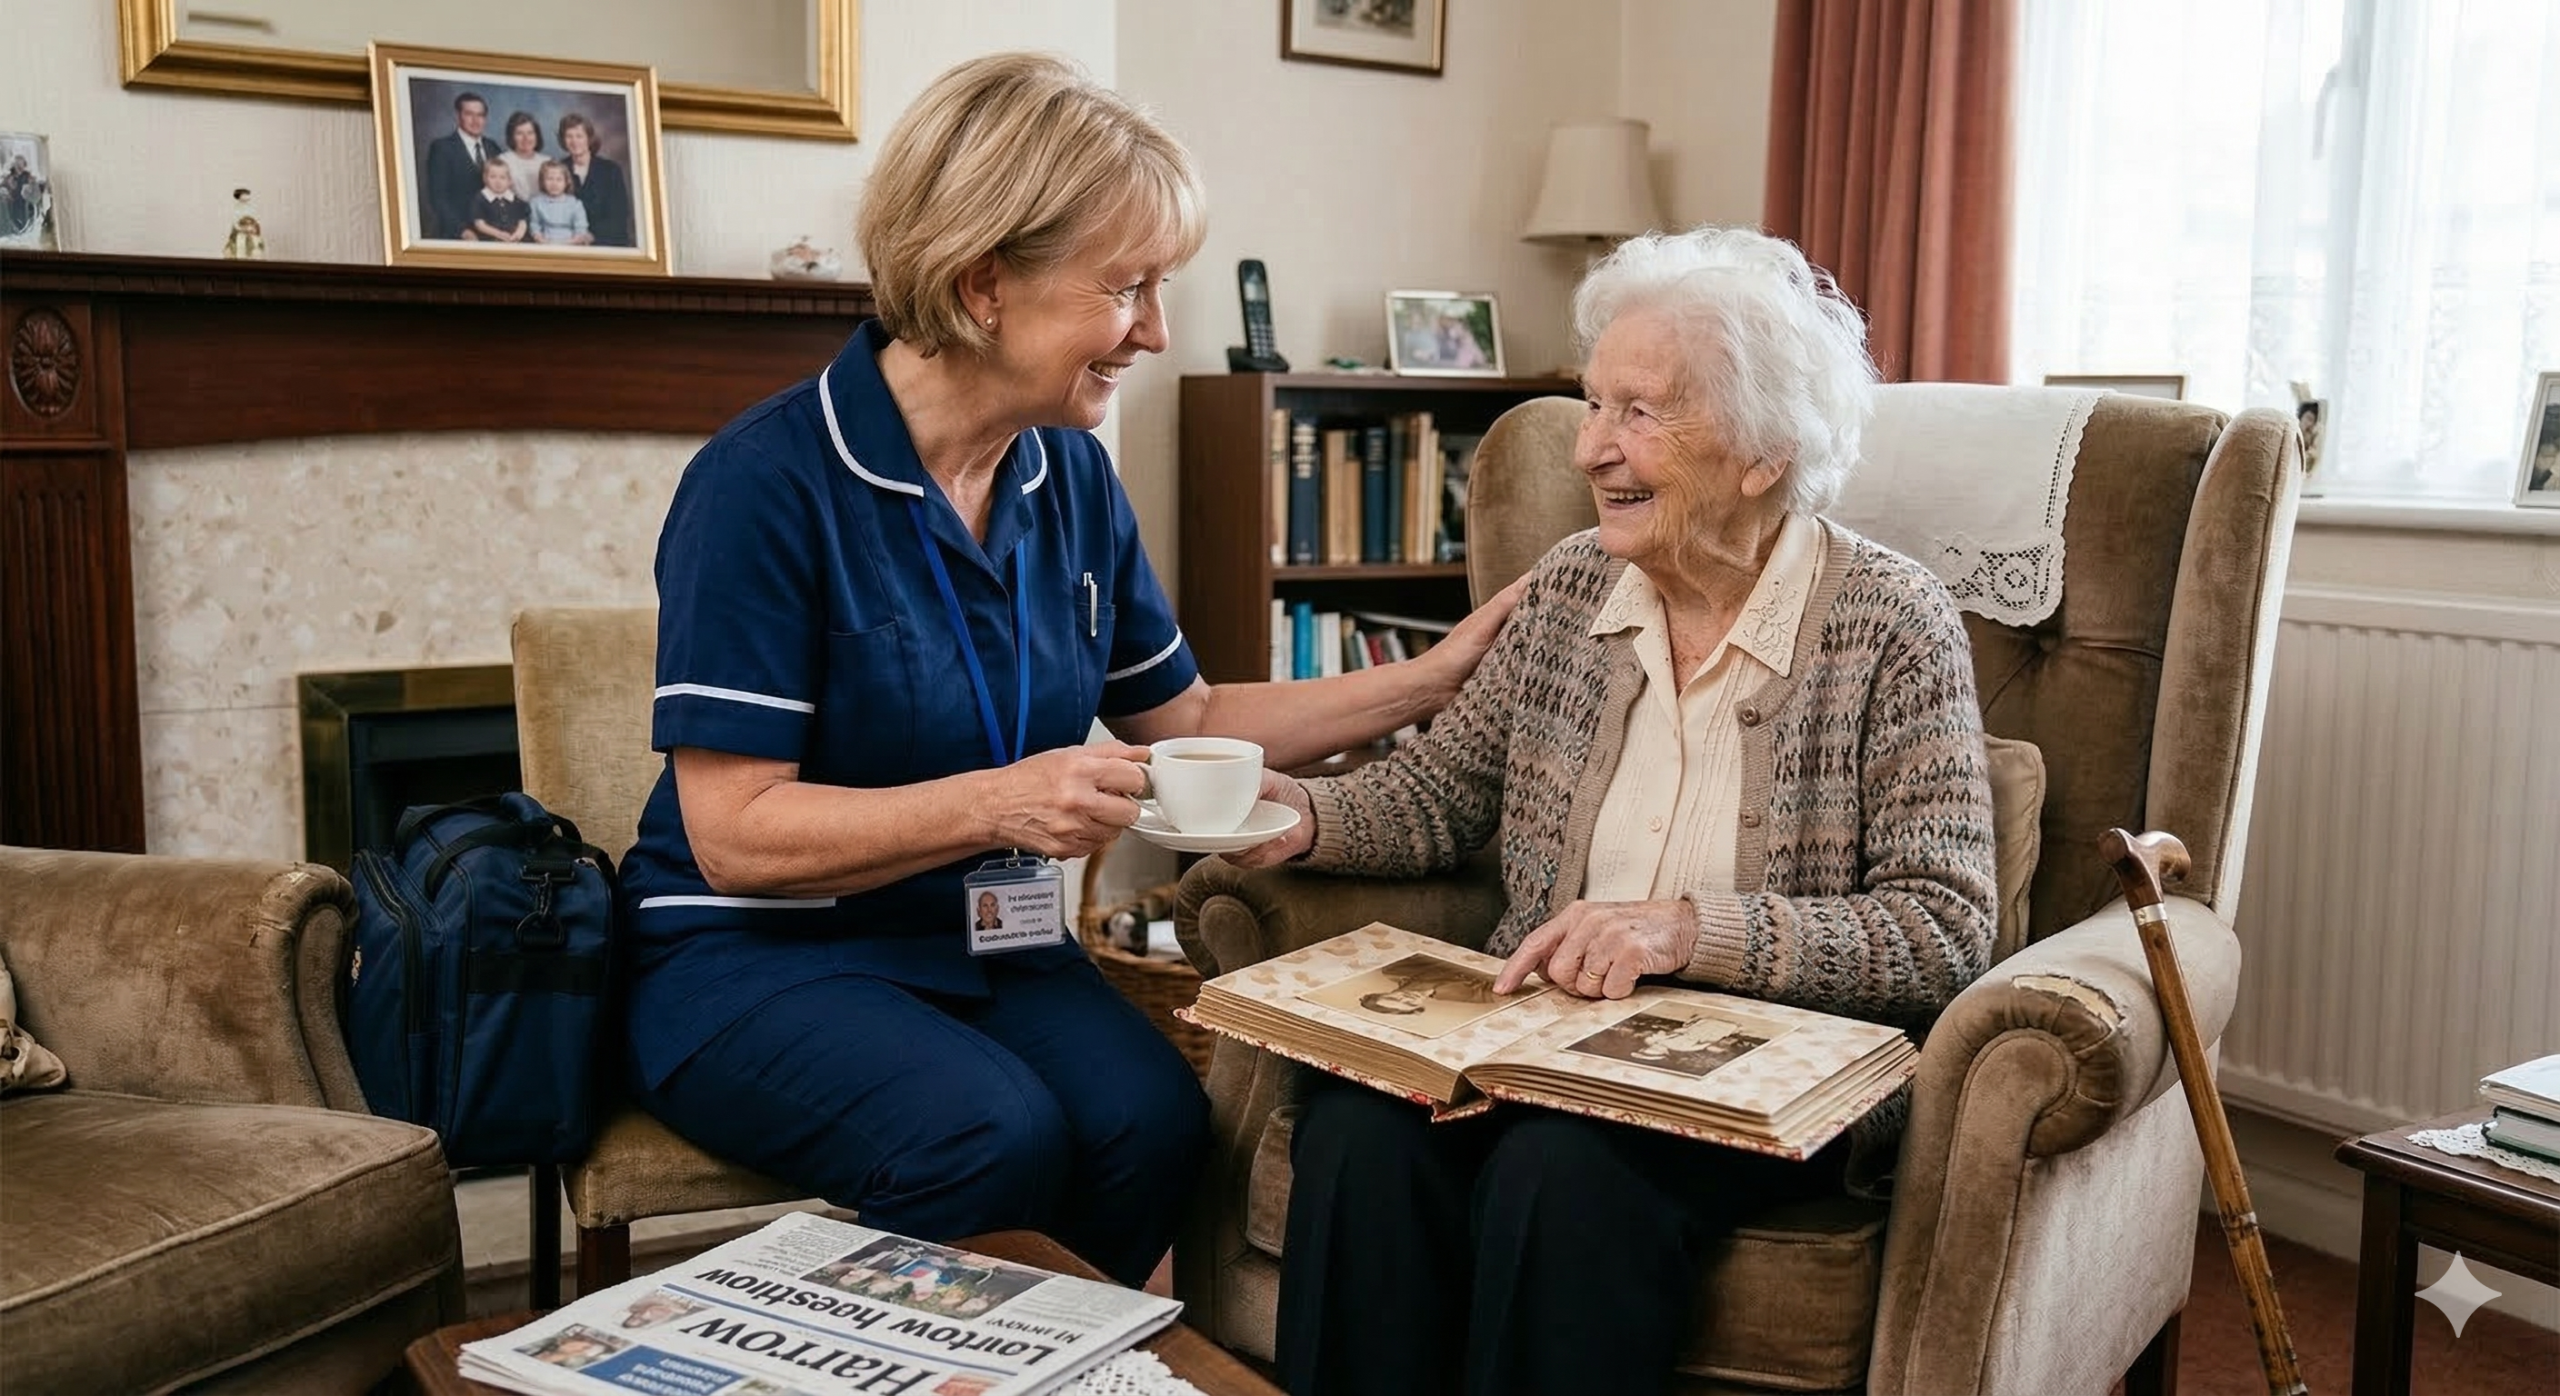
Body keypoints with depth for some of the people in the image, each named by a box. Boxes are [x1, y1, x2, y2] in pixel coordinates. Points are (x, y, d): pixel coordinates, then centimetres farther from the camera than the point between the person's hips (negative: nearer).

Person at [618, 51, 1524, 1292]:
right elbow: (733, 833, -18)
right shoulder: (767, 485, -16)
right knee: (995, 1137, -32)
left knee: (1152, 1118, -25)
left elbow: (1182, 722, 12)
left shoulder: (1072, 477, 3)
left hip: (980, 938, 5)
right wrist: (997, 802, -28)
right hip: (758, 957, -5)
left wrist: (1430, 677, 5)